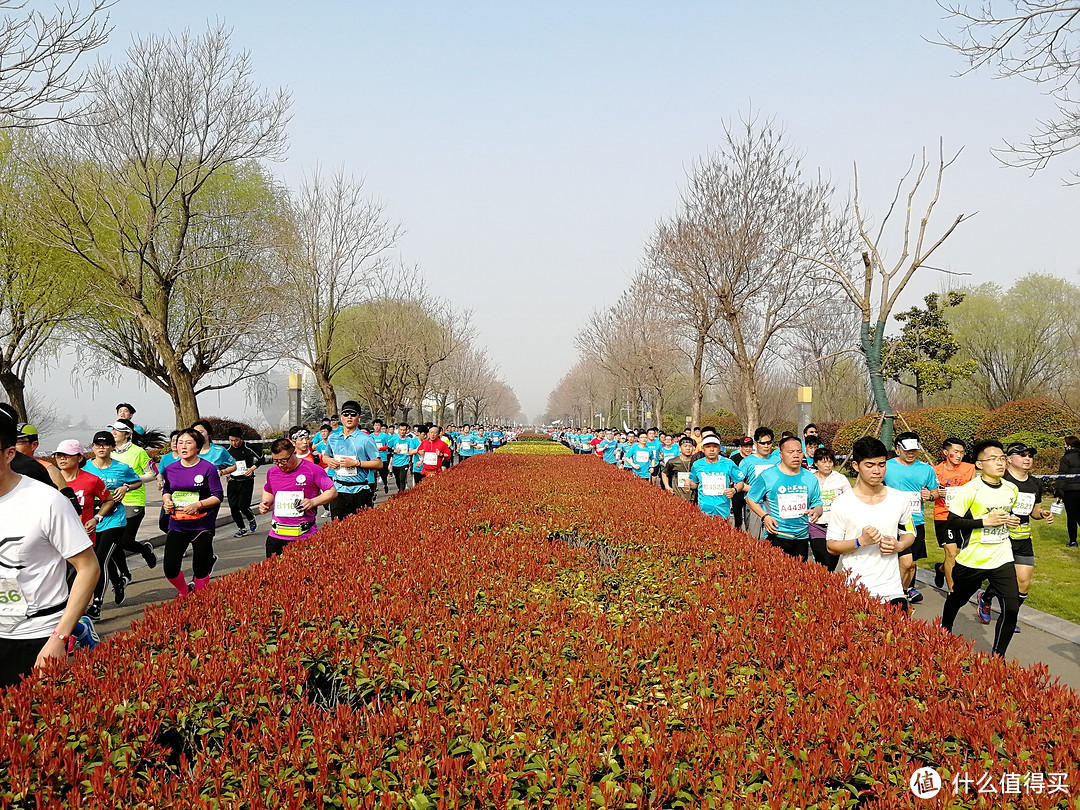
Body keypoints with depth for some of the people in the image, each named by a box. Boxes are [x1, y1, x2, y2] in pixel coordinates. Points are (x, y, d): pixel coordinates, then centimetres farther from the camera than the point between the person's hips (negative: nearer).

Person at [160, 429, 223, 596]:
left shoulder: (208, 468, -8)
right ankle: (184, 592, 27)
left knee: (200, 569, 4)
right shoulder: (170, 469, 4)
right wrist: (167, 501, -1)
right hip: (177, 525, 3)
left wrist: (198, 504, -21)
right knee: (170, 569, -4)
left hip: (202, 525, -3)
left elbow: (218, 496, -7)